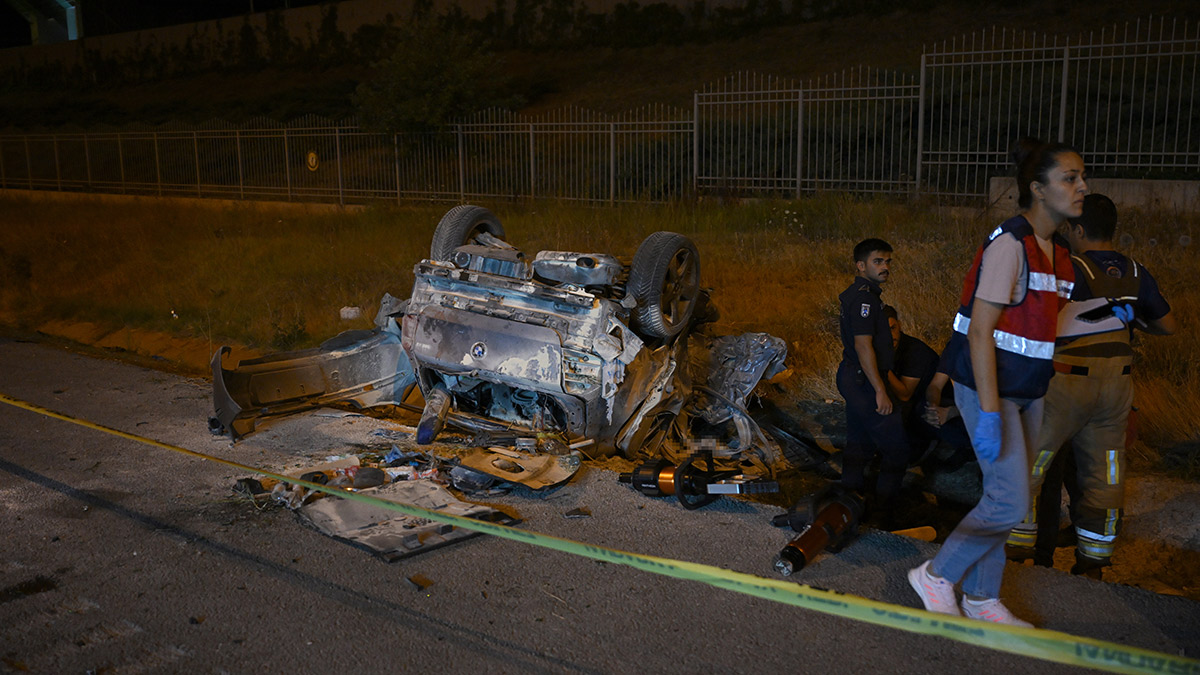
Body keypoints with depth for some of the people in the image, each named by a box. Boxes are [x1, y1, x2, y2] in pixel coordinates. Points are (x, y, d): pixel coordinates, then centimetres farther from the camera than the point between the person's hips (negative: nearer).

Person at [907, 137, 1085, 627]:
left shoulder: (1055, 250, 10)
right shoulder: (1009, 244, -17)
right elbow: (980, 333, -22)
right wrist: (989, 412, -25)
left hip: (1026, 391, 9)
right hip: (988, 385, -9)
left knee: (1004, 496, 13)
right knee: (1011, 500, -9)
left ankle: (981, 596, 28)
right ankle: (935, 576, 10)